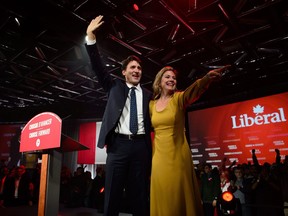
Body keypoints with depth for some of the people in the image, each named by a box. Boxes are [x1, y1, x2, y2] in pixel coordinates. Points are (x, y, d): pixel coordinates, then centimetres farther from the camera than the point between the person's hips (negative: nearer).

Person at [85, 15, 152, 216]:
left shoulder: (148, 95, 15)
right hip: (119, 144, -1)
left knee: (140, 196, 8)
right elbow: (99, 67, 2)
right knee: (113, 194, 3)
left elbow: (151, 121, 15)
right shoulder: (115, 86, 13)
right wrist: (91, 37, -7)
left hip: (141, 146, 2)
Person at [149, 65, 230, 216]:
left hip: (178, 155, -3)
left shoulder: (178, 98, -5)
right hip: (159, 156, 3)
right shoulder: (152, 104, 7)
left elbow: (192, 91, -27)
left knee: (180, 196, 6)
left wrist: (206, 78, -46)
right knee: (162, 198, 11)